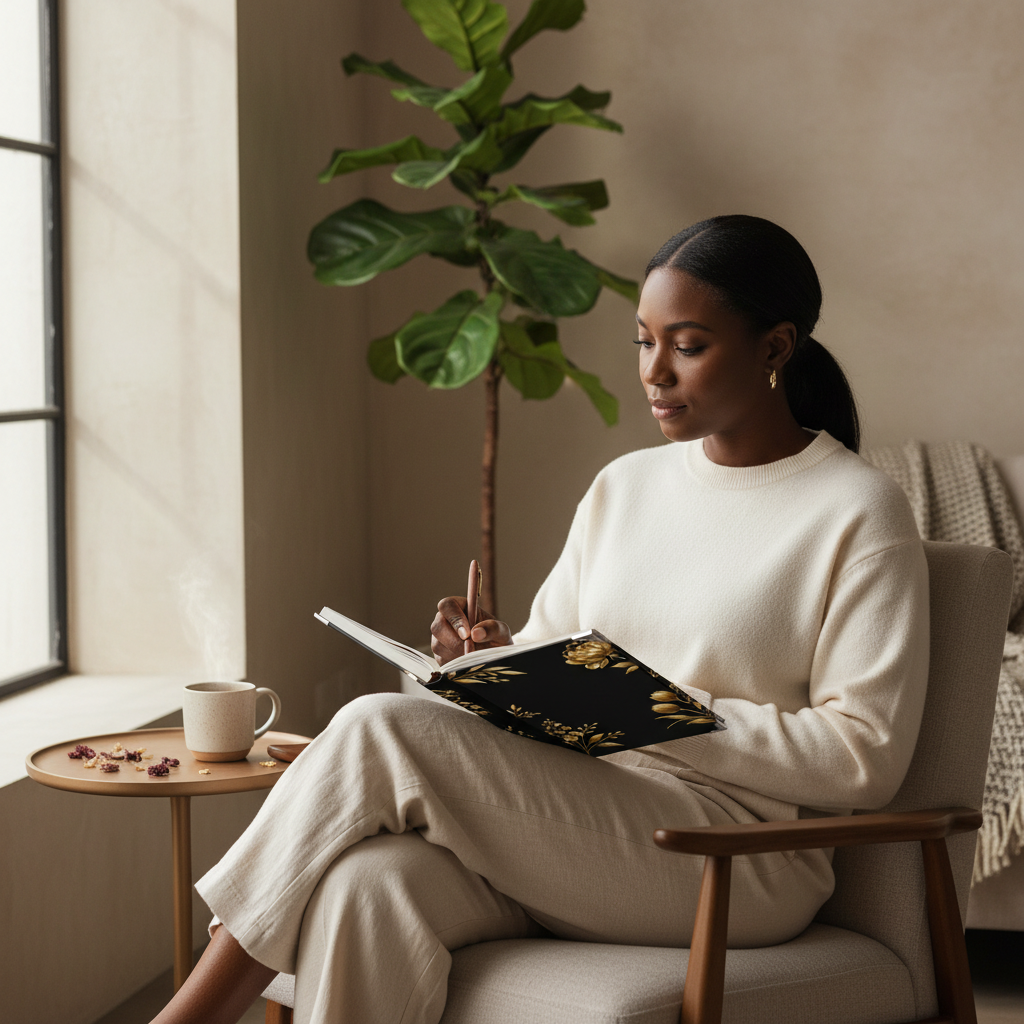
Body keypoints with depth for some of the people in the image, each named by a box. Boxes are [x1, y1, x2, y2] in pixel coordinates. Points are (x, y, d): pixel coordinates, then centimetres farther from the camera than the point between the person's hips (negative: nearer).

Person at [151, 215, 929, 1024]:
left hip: (739, 863, -5)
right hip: (569, 831, 6)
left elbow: (866, 759, -10)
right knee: (369, 882, -29)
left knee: (383, 734, -23)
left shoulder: (862, 512, -2)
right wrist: (497, 661, -4)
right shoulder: (624, 487, 18)